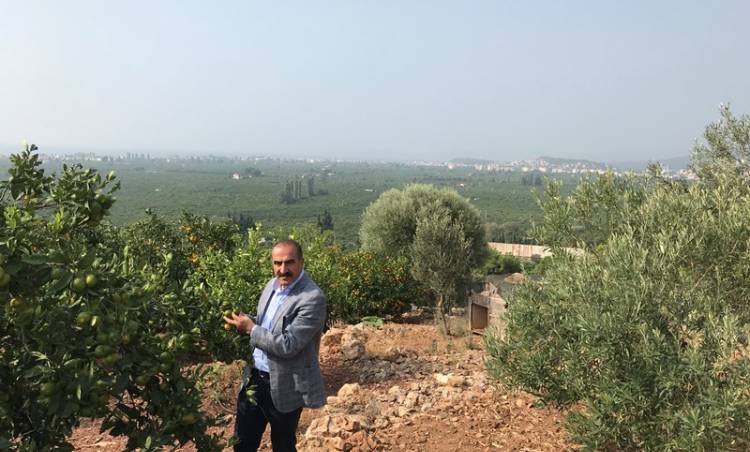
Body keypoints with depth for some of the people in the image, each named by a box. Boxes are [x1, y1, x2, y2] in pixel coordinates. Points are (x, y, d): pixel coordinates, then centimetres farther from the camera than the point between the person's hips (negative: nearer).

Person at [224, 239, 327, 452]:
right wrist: (244, 322, -3)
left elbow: (288, 346, -26)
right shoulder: (272, 284, 3)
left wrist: (251, 328, -18)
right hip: (255, 378, 7)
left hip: (284, 386, -7)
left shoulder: (313, 298, -22)